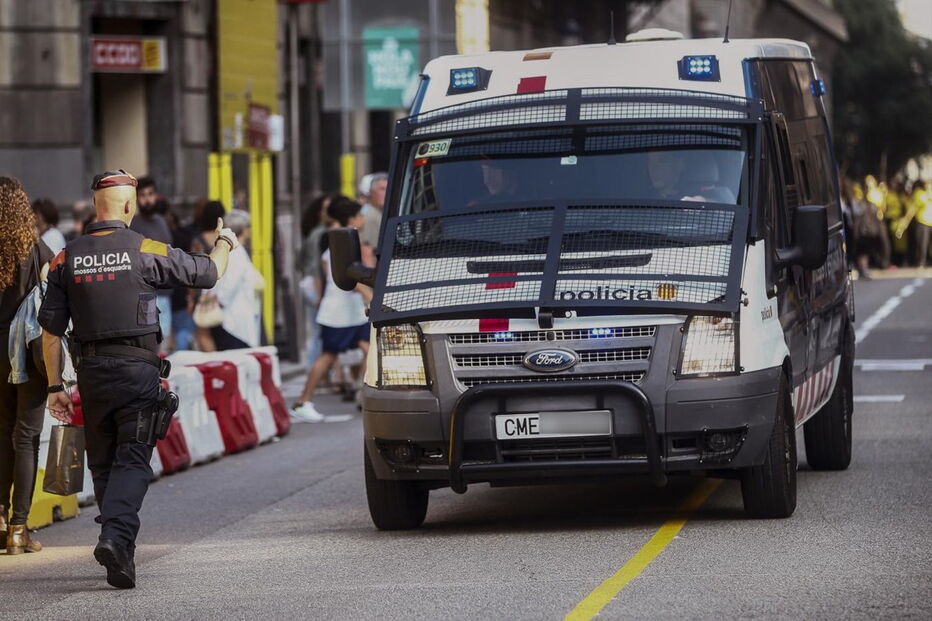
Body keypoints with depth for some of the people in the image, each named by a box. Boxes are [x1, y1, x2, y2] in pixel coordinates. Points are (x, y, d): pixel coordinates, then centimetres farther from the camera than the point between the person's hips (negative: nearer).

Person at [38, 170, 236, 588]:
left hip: (90, 371, 4)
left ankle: (120, 554, 19)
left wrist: (55, 387, 10)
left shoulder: (67, 259, 4)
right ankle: (116, 535, -25)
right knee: (132, 460, -4)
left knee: (102, 462, 14)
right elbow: (208, 273, 5)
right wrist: (224, 244, 26)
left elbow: (50, 330, 4)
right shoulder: (146, 252, -6)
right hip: (137, 369, -3)